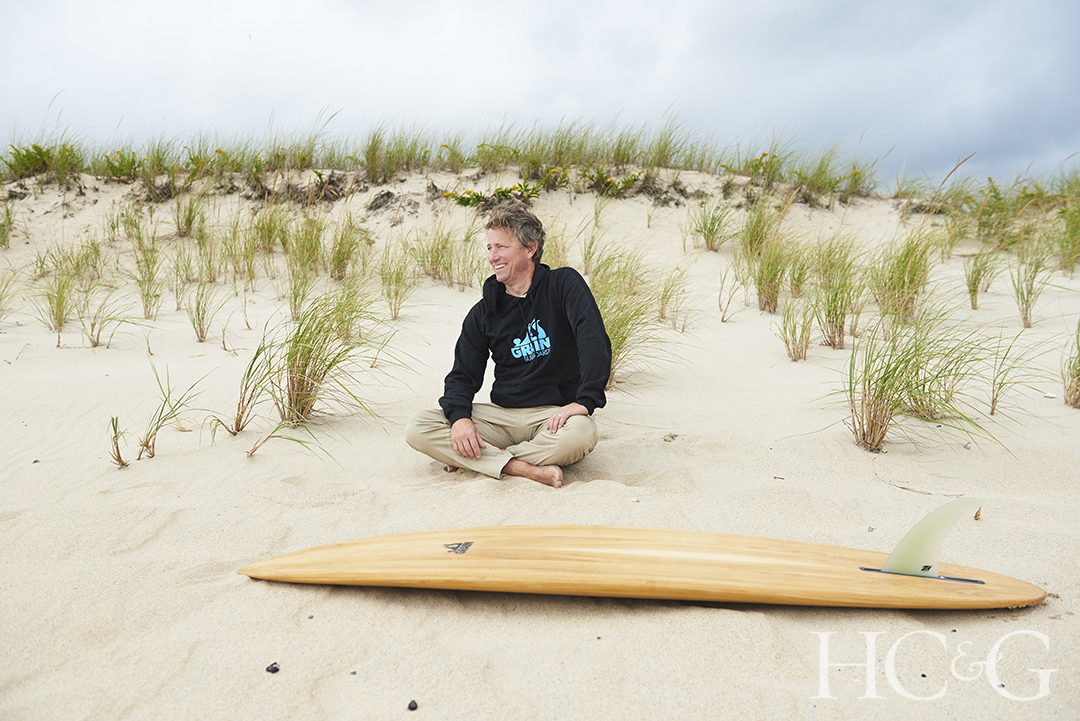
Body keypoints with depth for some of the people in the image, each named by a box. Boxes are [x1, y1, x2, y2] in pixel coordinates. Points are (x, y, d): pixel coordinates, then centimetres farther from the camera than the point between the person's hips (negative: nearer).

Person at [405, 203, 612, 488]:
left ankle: (480, 459, -15)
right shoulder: (483, 313, 9)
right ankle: (526, 468, -25)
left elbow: (594, 339, -17)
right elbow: (463, 375, 9)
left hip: (556, 412, -3)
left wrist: (585, 400, -30)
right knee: (417, 428, -15)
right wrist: (460, 417, -12)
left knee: (580, 434, -39)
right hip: (502, 413, 3)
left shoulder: (564, 284, -3)